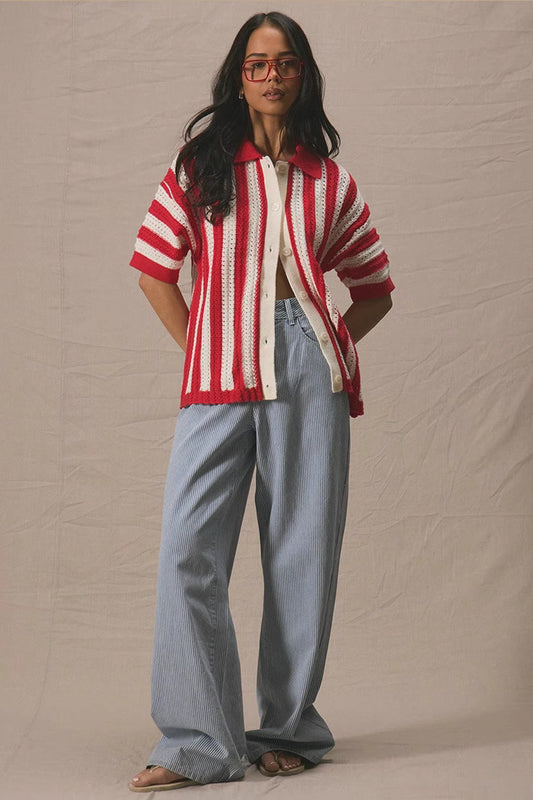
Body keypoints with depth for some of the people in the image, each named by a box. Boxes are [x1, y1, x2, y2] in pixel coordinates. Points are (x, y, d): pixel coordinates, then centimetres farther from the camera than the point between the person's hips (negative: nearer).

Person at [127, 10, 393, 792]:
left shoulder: (330, 182, 12)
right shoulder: (200, 166, 10)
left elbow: (375, 288, 18)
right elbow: (154, 266, 10)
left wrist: (330, 345, 4)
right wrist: (196, 349, 2)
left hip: (309, 372, 1)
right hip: (220, 376, 0)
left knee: (302, 550, 3)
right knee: (189, 551, -9)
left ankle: (289, 731, 15)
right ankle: (198, 744, -3)